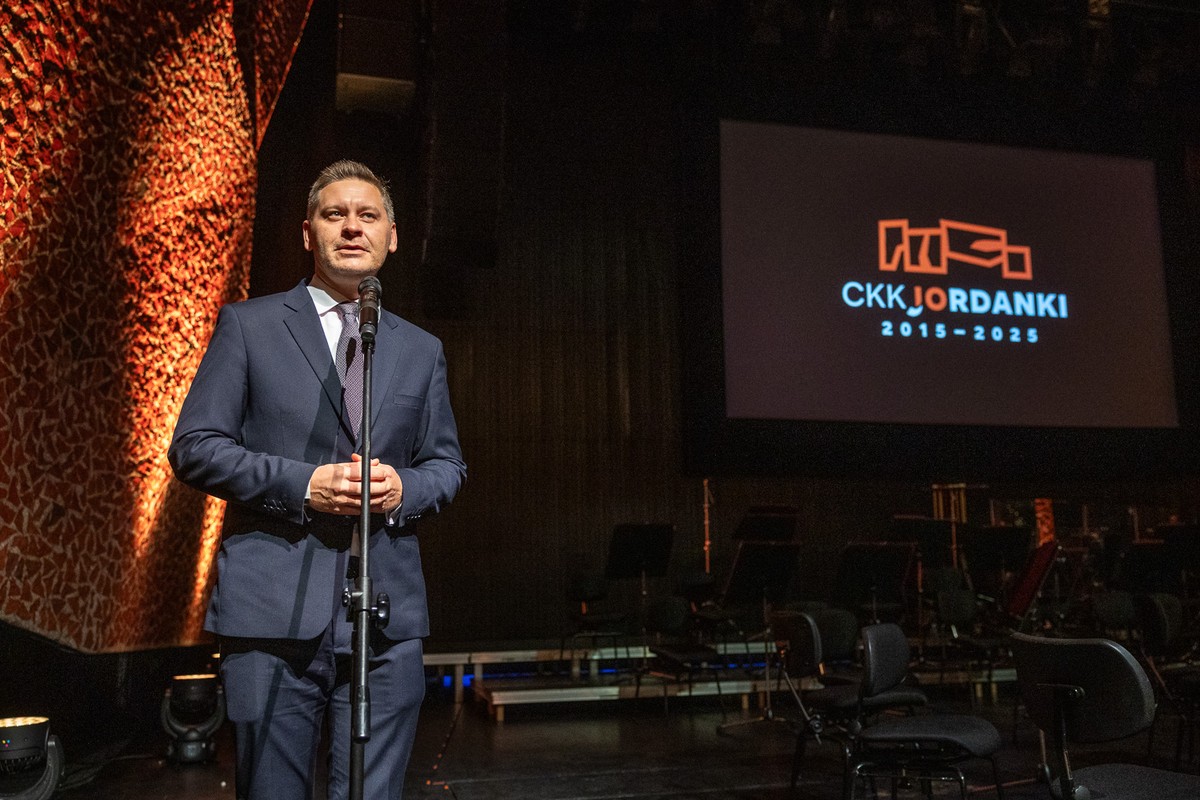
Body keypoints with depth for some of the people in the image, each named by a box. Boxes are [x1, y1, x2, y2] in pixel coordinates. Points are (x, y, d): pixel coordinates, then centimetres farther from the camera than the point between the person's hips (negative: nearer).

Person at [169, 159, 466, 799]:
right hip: (272, 610, -2)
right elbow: (194, 447, 1)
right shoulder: (248, 325, 6)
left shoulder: (421, 349, 16)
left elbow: (447, 464, 18)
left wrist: (404, 488, -6)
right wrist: (302, 484, -12)